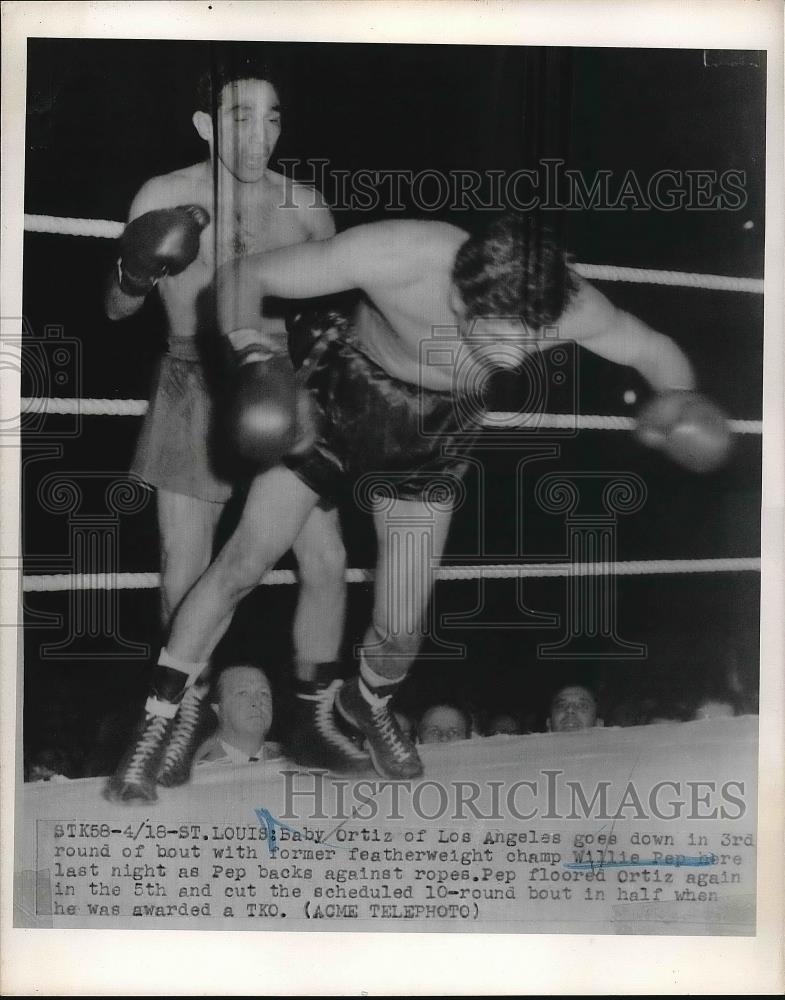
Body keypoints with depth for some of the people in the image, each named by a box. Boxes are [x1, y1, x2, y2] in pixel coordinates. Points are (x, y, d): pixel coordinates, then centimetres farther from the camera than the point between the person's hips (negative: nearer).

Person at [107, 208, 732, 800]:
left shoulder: (567, 307, -28)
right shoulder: (394, 257, -36)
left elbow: (655, 351, -8)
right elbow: (244, 274, -24)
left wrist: (679, 400, -30)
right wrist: (253, 362, -43)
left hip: (433, 439, 2)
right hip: (341, 397, -1)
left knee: (403, 626, -1)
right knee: (241, 566, -4)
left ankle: (367, 706, 37)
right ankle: (156, 724, 17)